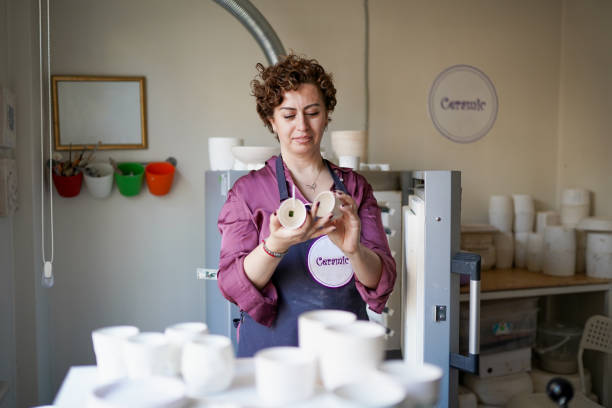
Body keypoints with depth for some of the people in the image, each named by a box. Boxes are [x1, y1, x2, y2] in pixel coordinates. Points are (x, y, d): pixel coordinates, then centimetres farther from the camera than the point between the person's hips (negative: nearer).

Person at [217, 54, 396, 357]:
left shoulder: (354, 187, 9)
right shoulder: (248, 190, 3)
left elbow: (382, 281, 3)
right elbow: (232, 284, -6)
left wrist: (352, 250, -18)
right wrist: (276, 245, -24)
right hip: (274, 348, -2)